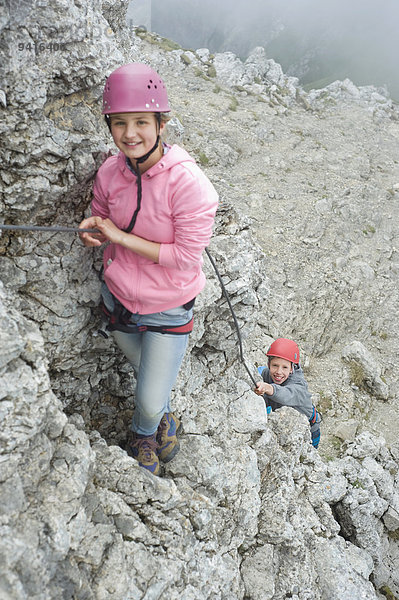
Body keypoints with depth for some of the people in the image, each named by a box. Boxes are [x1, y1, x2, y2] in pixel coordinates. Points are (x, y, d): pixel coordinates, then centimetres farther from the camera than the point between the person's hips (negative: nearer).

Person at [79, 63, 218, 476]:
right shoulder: (110, 172, -10)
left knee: (150, 401, 4)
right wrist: (93, 232, -16)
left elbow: (186, 255, -23)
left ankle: (143, 434, 42)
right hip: (117, 298, 5)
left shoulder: (188, 182, -25)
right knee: (149, 379, 26)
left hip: (167, 309, -4)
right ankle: (164, 419, 59)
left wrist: (120, 236, -23)